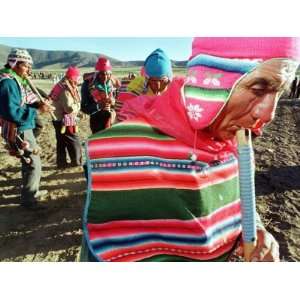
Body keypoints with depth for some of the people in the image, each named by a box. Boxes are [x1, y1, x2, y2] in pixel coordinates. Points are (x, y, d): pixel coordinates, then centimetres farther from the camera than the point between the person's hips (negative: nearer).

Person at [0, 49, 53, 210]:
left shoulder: (17, 80, 10)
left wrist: (38, 104, -5)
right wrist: (37, 110, -23)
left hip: (23, 128, 10)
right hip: (19, 131, -10)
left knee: (29, 162, 21)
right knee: (34, 164, -3)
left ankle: (31, 191, 37)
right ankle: (28, 199, 11)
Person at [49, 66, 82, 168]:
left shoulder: (62, 86, 10)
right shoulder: (66, 90, -20)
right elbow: (69, 108, -26)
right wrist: (78, 105, -8)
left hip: (58, 119, 9)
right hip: (65, 120, -9)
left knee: (61, 142, 14)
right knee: (74, 141, 3)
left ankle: (61, 163, 22)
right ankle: (77, 162, 13)